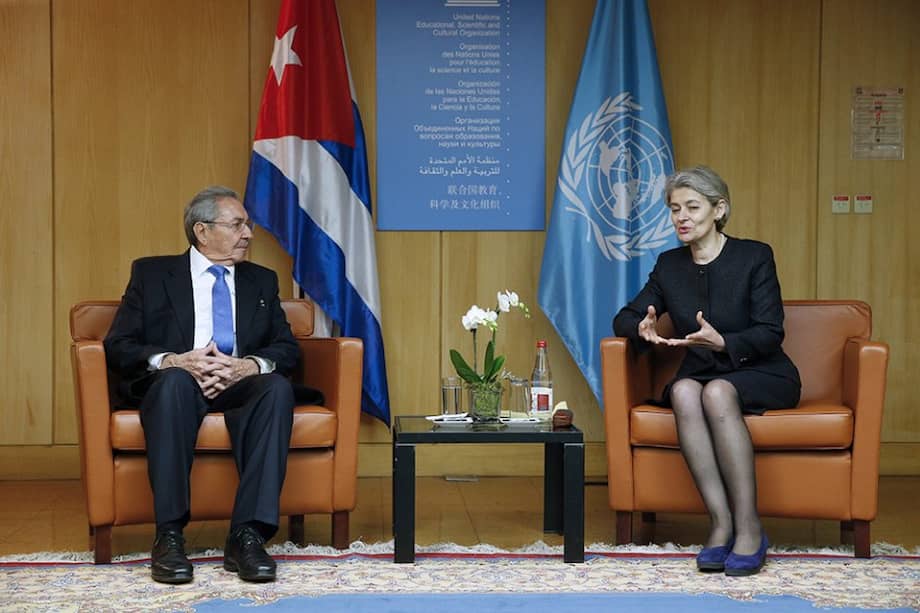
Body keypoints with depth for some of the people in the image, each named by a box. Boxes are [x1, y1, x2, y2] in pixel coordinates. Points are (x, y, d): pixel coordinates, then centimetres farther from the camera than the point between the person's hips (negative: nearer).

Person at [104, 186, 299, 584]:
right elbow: (118, 346, 3)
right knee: (174, 379, -38)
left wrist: (249, 365, -13)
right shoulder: (151, 273, 12)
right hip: (171, 384, -2)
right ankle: (169, 534, -36)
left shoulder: (262, 281, 20)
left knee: (278, 387, -32)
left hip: (240, 386, 2)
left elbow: (287, 349, 11)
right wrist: (174, 361, -17)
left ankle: (247, 535, -36)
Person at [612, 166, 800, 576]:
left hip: (761, 376, -3)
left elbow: (770, 332, -11)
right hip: (700, 374, 3)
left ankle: (749, 527, -33)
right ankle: (721, 523, -33)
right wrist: (643, 330, -15)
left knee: (717, 392, -36)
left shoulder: (754, 256, -5)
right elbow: (624, 318, 9)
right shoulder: (669, 265, 8)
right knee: (683, 390, -32)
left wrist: (723, 342, -30)